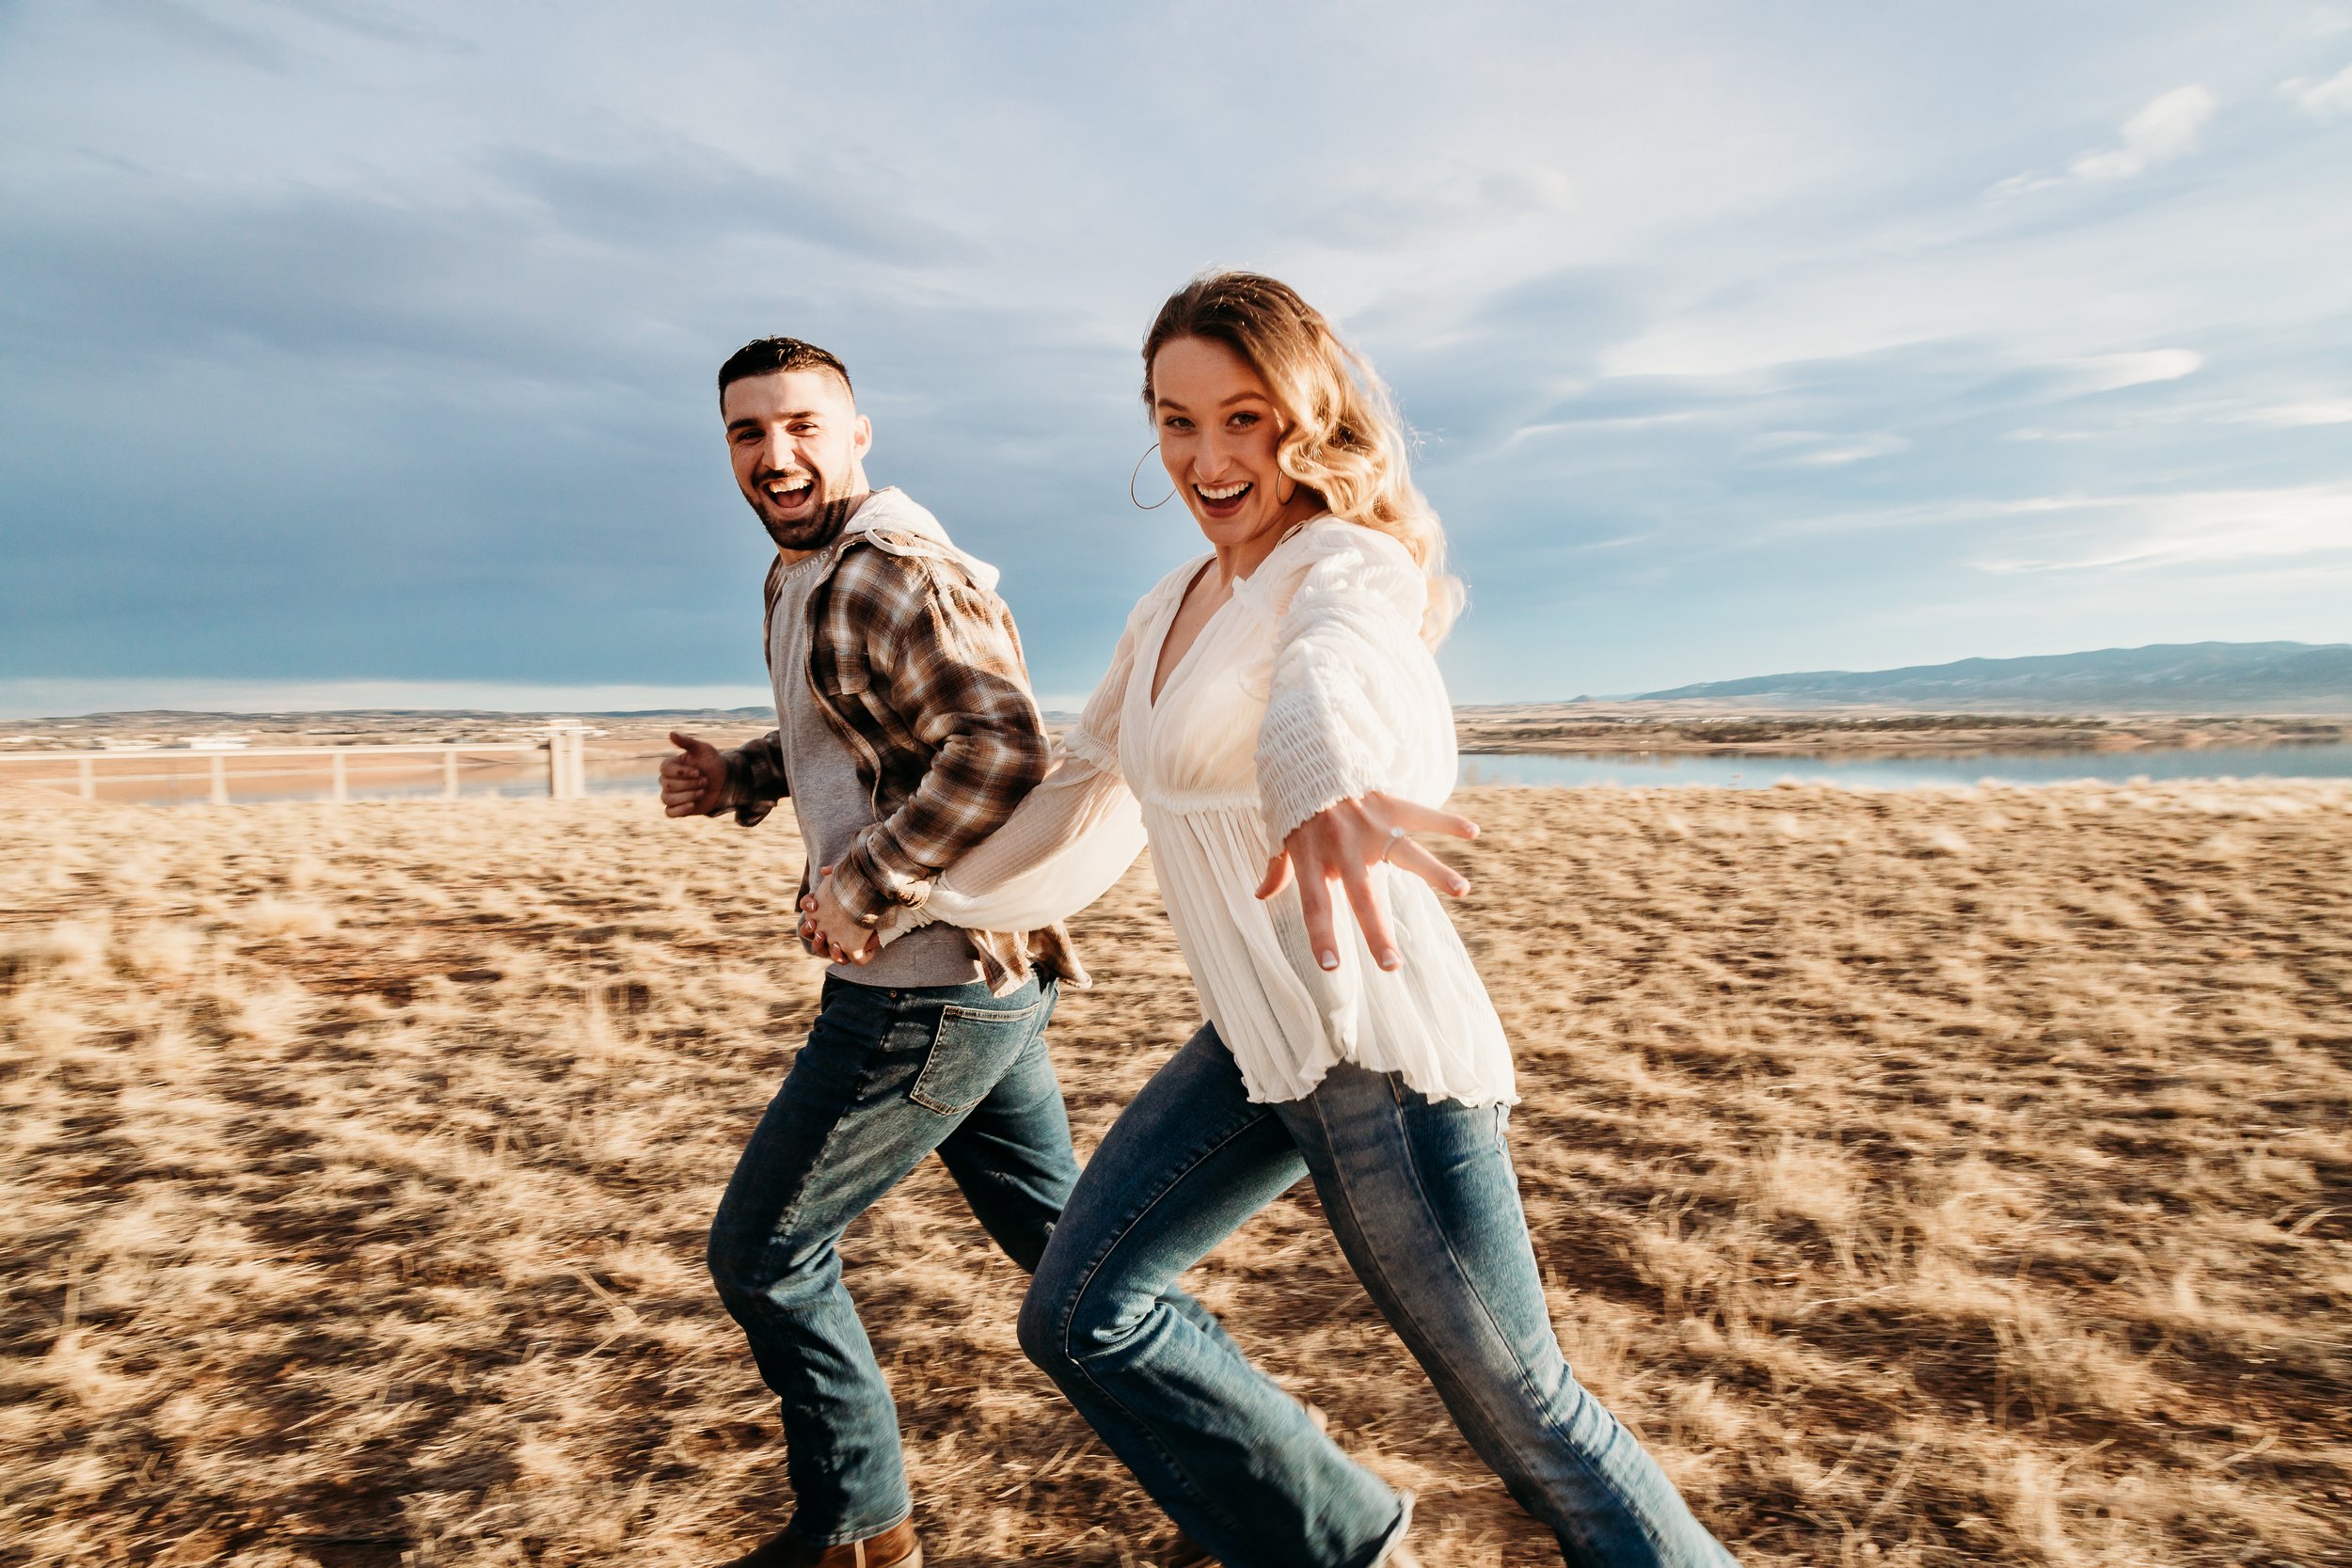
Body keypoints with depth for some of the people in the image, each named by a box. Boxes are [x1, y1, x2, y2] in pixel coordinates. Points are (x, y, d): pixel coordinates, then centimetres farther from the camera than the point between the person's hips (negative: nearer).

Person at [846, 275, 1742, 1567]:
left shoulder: (1348, 561, -12)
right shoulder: (1167, 611, 11)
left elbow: (1336, 656, -38)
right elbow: (1081, 793, 23)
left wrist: (1318, 777, -61)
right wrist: (924, 897, 26)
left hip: (1383, 1051, -8)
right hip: (1256, 1049, 8)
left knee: (1518, 1411, 4)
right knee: (1080, 1318, 10)